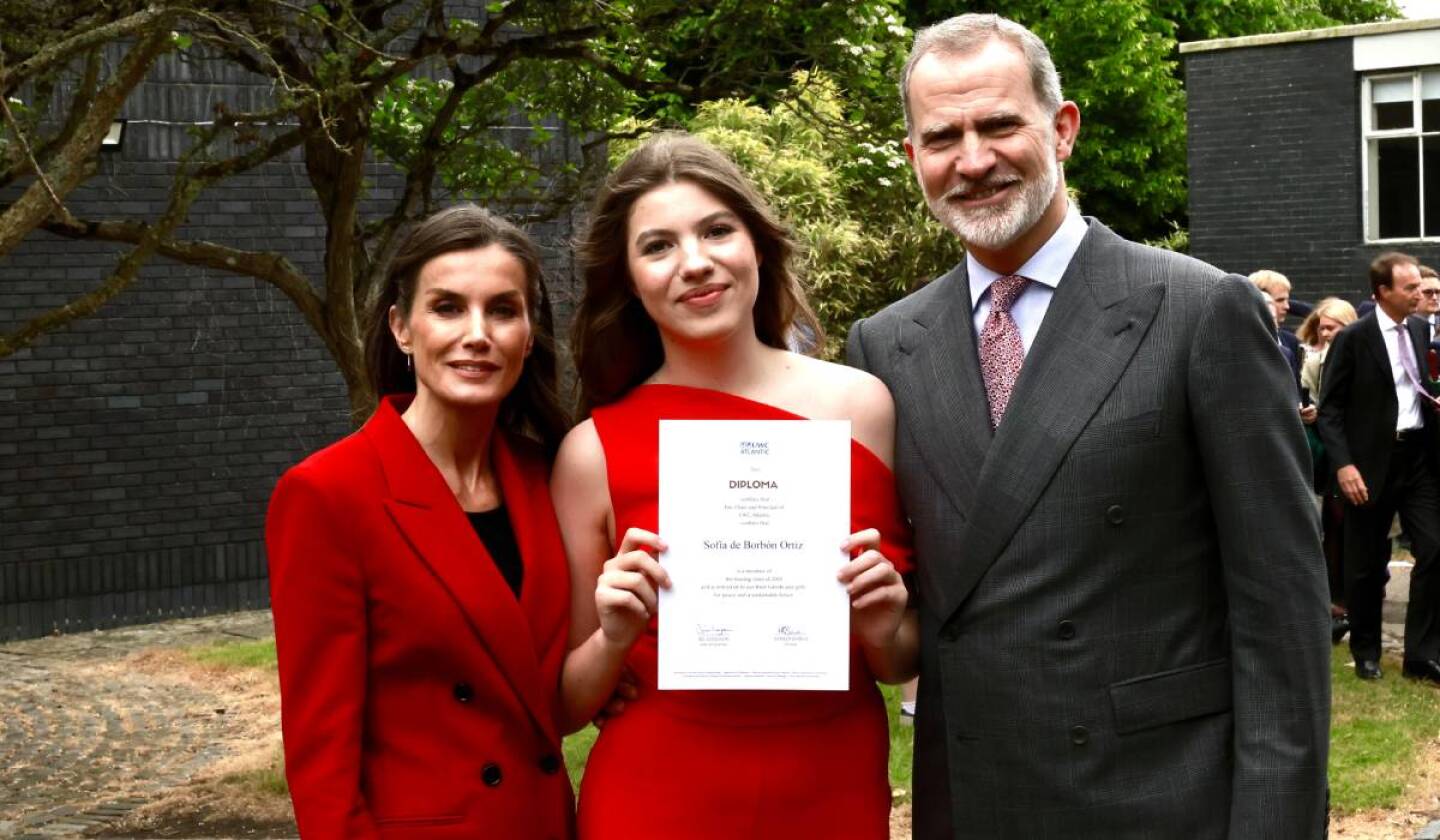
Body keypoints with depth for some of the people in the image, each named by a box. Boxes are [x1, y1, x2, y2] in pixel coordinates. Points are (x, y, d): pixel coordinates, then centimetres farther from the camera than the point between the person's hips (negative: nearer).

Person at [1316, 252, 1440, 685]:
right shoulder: (1352, 339, -8)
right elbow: (1330, 408, -9)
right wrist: (1343, 464, -18)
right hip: (1372, 460, -4)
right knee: (1367, 564, 6)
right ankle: (1366, 652, 22)